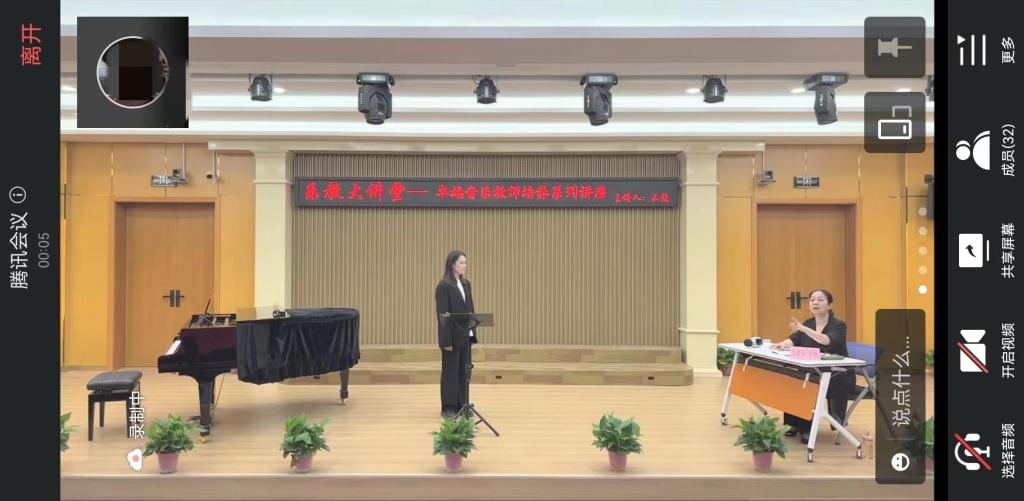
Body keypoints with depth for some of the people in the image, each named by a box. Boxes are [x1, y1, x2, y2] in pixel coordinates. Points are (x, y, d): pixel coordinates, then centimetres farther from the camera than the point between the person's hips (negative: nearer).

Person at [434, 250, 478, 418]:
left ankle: (462, 405, 20)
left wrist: (473, 333, 10)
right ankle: (448, 408, 13)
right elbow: (442, 314, -14)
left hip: (465, 335, 7)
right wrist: (446, 339, -17)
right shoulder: (443, 286, -11)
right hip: (452, 336, -7)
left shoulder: (466, 284, 10)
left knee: (464, 371, 10)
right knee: (450, 372, 3)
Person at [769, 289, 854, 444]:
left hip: (838, 375, -6)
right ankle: (798, 423, -10)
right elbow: (793, 340, -7)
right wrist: (783, 344, -30)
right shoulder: (808, 323, 8)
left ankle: (807, 427, -19)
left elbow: (828, 341, -31)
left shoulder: (839, 325, -10)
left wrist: (803, 329, -42)